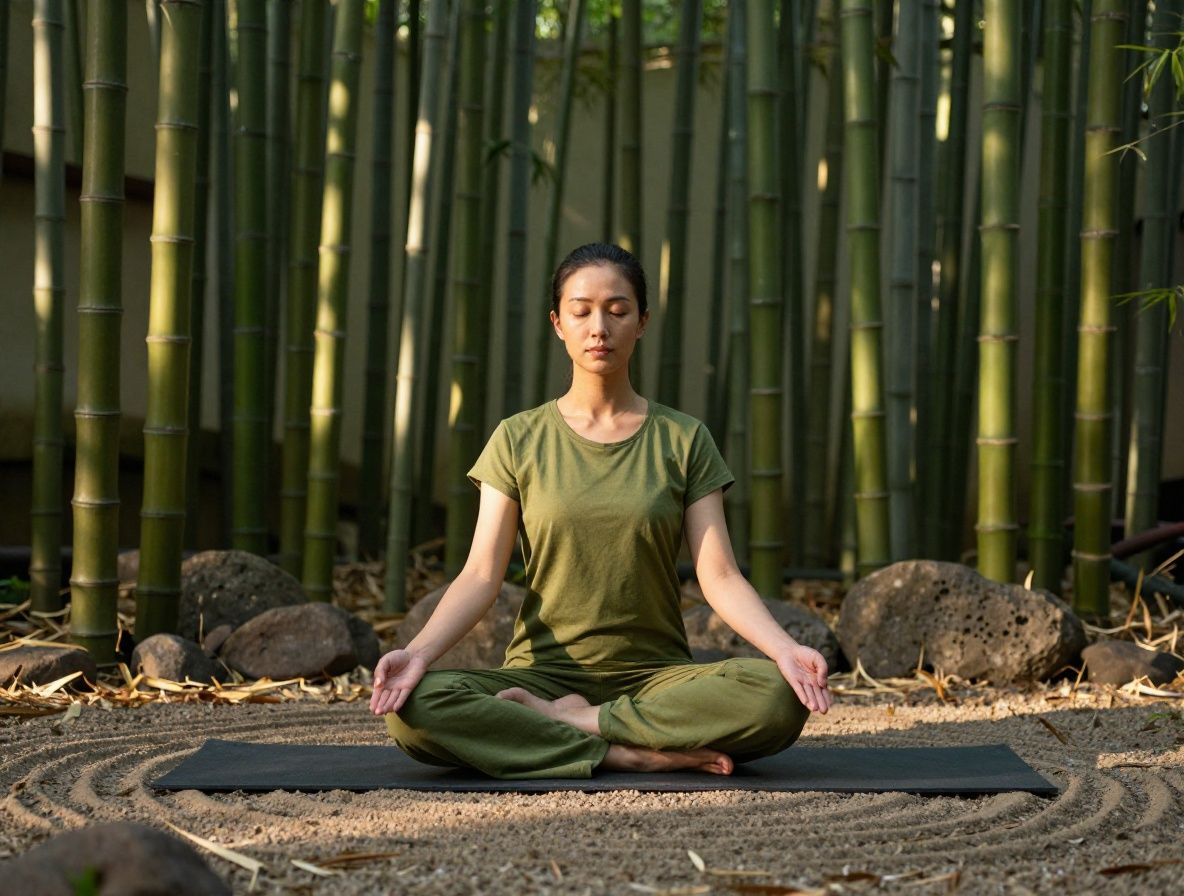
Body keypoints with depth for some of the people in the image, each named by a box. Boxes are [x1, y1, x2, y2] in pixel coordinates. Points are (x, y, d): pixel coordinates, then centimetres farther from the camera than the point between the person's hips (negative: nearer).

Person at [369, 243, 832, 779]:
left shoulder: (683, 441, 7)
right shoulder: (518, 440, 7)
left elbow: (719, 577, -1)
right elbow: (481, 575, -1)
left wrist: (785, 648, -21)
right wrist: (418, 652, -21)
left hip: (656, 676, 1)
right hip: (543, 672, 0)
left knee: (778, 699, -32)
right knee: (411, 707, -31)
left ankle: (565, 721, -18)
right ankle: (635, 754, -25)